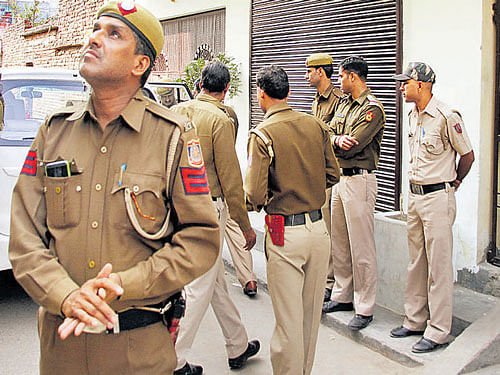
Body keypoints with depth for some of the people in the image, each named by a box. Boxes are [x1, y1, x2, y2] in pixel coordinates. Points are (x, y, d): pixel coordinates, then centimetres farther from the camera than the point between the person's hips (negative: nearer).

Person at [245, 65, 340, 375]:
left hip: (285, 233, -5)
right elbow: (333, 175, 9)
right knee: (312, 314, 18)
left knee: (288, 318, 4)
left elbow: (255, 195, -17)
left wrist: (257, 202, 5)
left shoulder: (263, 134, -12)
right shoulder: (316, 125, 3)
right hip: (319, 227, 6)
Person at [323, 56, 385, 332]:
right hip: (339, 178, 9)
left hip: (359, 180, -9)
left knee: (361, 247, -4)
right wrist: (337, 139, -16)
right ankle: (342, 296, 29)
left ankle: (365, 308, 5)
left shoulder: (372, 109, -13)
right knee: (339, 243, 15)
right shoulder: (343, 103, 15)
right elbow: (328, 134, 7)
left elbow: (350, 147, -20)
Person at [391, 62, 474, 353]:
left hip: (438, 198, -8)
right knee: (417, 262, 14)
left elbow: (467, 155, -6)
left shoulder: (446, 117, -15)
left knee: (439, 266, -2)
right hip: (415, 195, 8)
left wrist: (453, 184, 4)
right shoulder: (413, 115, 11)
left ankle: (438, 331, 7)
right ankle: (415, 320, 25)